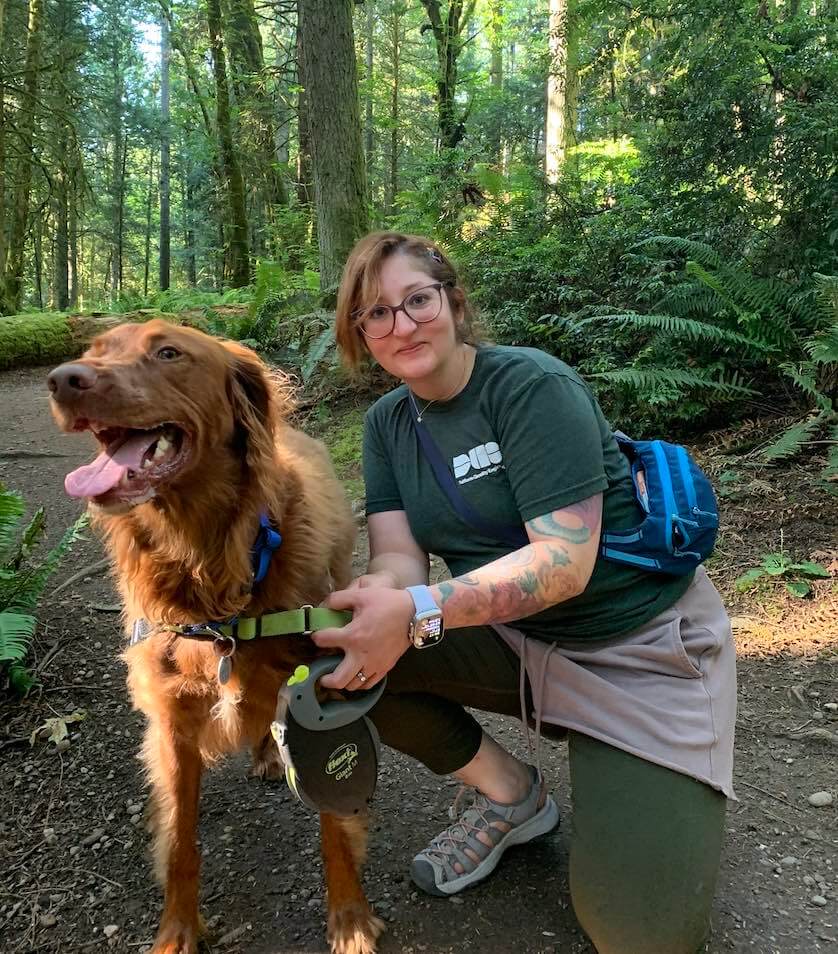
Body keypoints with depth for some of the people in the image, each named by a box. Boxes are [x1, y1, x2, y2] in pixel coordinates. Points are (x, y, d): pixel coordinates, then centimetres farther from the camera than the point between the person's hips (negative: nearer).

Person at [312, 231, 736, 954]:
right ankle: (512, 795, 5)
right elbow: (398, 556, -9)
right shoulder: (387, 421, 2)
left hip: (641, 642, -5)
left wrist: (417, 612, -37)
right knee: (343, 651, -17)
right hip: (512, 637, 6)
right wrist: (378, 600, -32)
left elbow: (564, 560, -26)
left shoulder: (533, 386, -18)